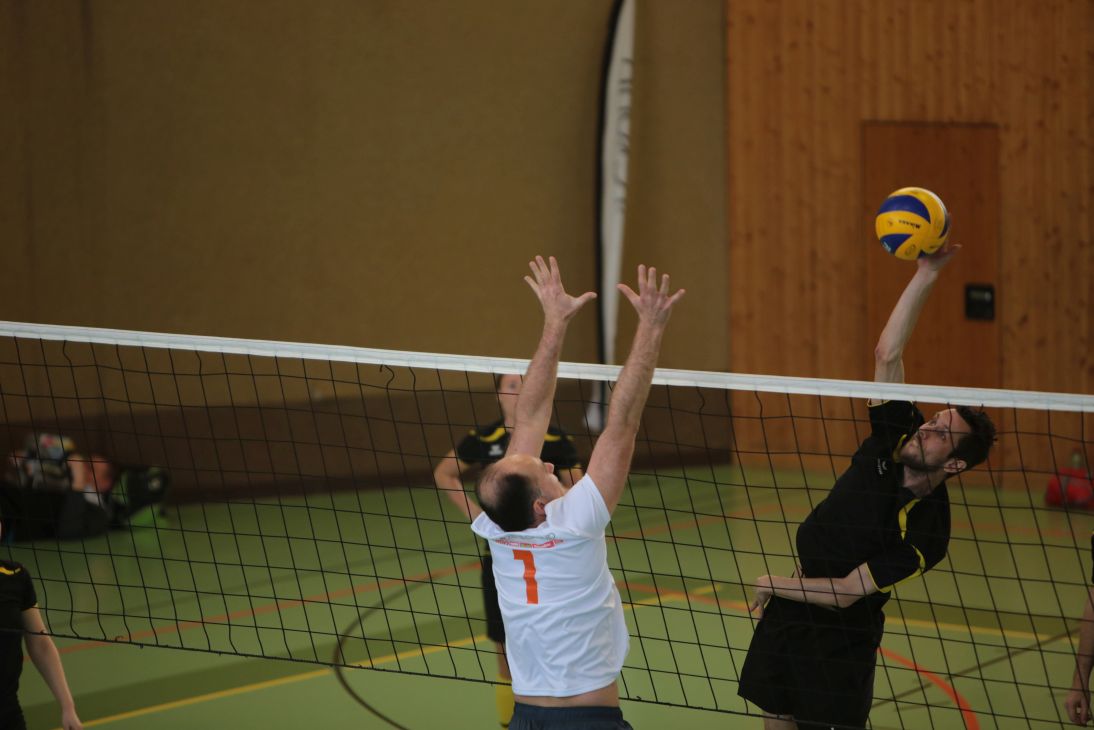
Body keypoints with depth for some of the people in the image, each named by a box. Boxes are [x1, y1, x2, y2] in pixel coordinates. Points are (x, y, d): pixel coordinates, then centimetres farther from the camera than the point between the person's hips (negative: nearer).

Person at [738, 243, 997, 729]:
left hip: (842, 637, -6)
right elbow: (887, 354, -18)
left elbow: (846, 592, -21)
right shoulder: (896, 437, -10)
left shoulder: (926, 531, -24)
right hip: (790, 603, 6)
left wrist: (773, 585, -10)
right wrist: (925, 275, -26)